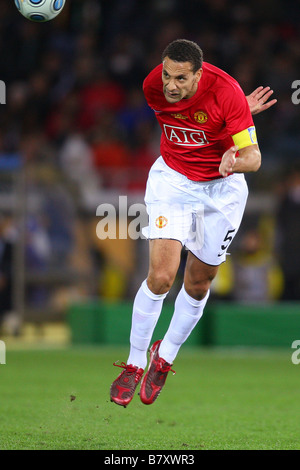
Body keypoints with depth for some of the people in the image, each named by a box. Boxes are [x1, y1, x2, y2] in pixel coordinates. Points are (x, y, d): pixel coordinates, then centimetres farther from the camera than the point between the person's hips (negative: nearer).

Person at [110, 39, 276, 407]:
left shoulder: (227, 93, -28)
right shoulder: (153, 86, -18)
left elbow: (253, 156, -25)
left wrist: (235, 163, -50)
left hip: (222, 187, 0)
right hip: (172, 179, 1)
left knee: (198, 285, 6)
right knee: (161, 276, -15)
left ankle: (164, 358, 29)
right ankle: (134, 364, 0)